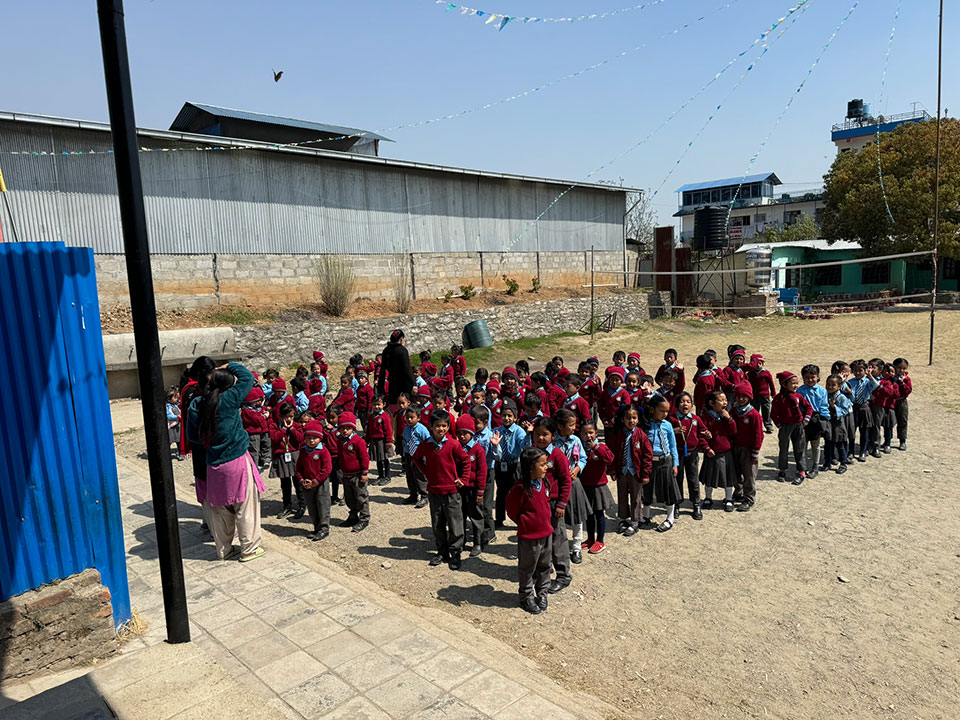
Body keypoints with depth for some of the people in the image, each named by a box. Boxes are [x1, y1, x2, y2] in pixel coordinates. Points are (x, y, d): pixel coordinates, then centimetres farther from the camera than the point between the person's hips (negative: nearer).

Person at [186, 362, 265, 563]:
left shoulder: (196, 405, -2)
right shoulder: (228, 401, -16)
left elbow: (192, 435, 8)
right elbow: (248, 378, -5)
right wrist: (230, 366, 8)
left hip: (214, 465, 5)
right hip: (237, 461, -5)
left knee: (219, 508, 17)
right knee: (245, 507, 8)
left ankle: (224, 550, 29)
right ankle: (249, 549, 18)